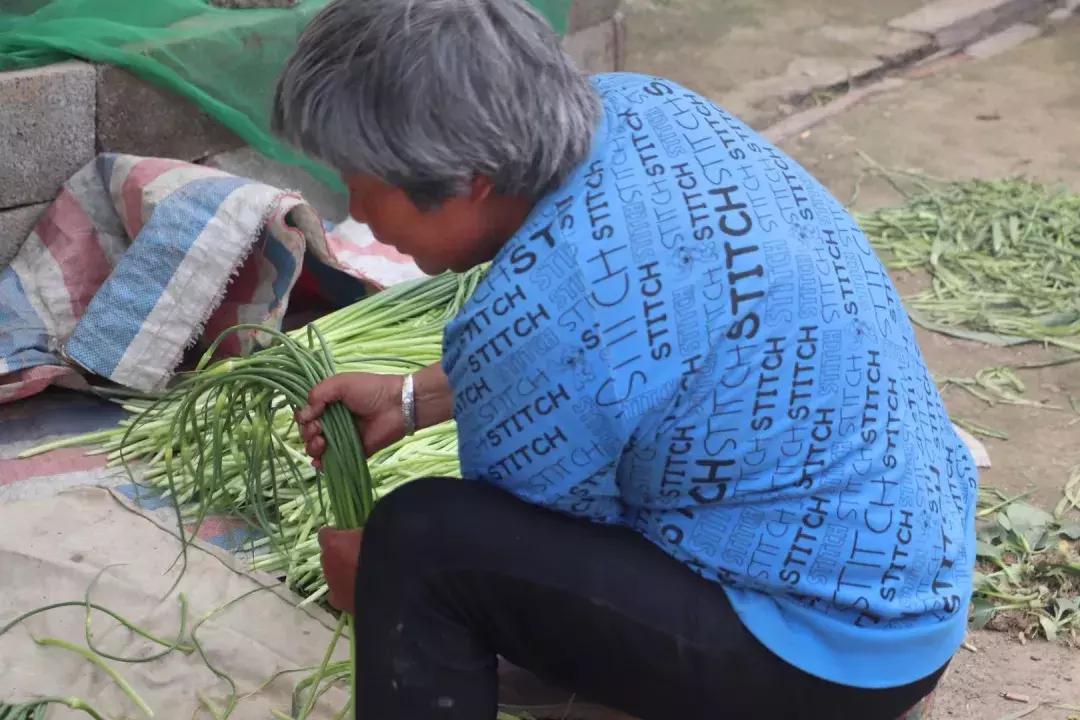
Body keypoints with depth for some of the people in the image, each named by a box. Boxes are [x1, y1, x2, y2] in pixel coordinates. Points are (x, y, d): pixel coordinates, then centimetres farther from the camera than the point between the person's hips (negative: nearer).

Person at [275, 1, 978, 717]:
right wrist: (413, 399, 13)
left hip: (835, 643, -9)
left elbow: (517, 554, -9)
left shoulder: (535, 316, -29)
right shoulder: (634, 104, -5)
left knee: (425, 546, -20)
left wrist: (382, 576, 9)